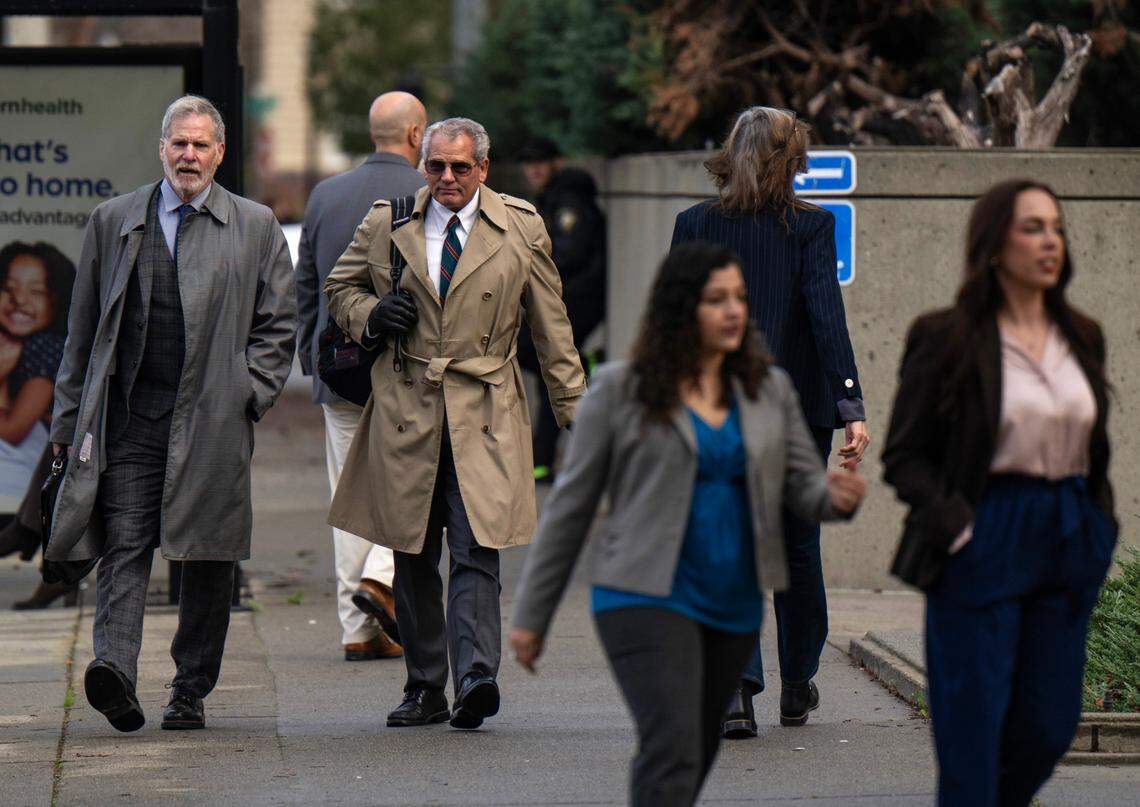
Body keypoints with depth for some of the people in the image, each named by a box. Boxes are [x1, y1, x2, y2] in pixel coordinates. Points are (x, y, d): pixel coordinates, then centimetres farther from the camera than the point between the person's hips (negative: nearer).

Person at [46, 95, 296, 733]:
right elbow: (83, 328, 14)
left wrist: (250, 394, -1)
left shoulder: (257, 227, 9)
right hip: (128, 420, 0)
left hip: (213, 423, 0)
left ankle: (191, 692, 11)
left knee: (209, 563, 3)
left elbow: (279, 324, 12)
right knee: (124, 548, -11)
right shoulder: (114, 221, 11)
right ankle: (115, 671, -23)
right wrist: (71, 417, 10)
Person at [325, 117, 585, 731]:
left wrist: (574, 410, 9)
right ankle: (424, 690, 15)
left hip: (483, 415, -2)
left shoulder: (521, 228, 5)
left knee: (476, 552, -14)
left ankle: (475, 677, -22)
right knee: (414, 559, 6)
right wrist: (369, 316, -1)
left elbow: (552, 329, 10)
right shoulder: (385, 224, 8)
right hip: (406, 410, 2)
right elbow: (339, 287, 22)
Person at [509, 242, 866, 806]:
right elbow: (570, 504, 1)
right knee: (672, 753, -19)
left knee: (697, 756, 14)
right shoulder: (621, 390, -3)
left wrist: (836, 495, -17)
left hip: (736, 606, 6)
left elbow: (803, 484, 10)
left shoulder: (769, 389, 10)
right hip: (647, 597, -5)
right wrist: (531, 615, 3)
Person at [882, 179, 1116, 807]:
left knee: (1050, 723, 6)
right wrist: (955, 526, -15)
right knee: (973, 725, -5)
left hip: (1068, 543, 5)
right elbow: (903, 455, -3)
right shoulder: (946, 339, -5)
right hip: (984, 543, -5)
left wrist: (1101, 526, 10)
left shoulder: (1082, 338, 12)